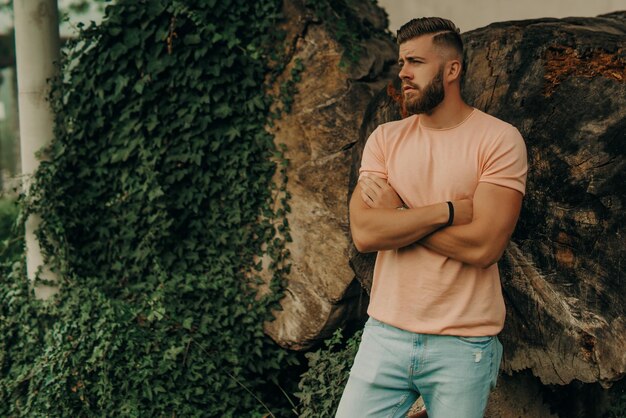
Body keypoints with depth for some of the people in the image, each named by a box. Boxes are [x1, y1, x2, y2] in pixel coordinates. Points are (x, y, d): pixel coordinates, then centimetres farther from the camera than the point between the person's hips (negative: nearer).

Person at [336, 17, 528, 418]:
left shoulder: (500, 139, -7)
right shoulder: (385, 138, 5)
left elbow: (483, 245, -18)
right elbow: (364, 233, -9)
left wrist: (397, 214, -10)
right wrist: (447, 211, -15)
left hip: (462, 344, -3)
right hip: (385, 334, 3)